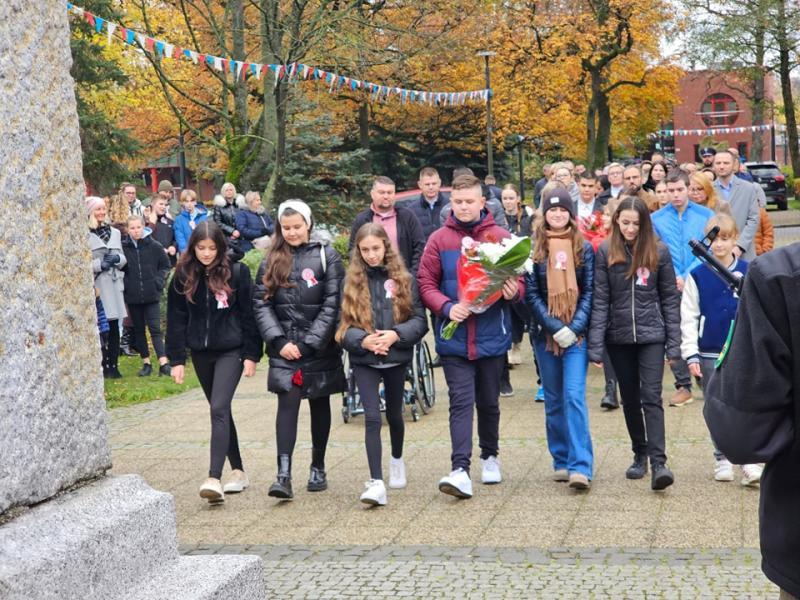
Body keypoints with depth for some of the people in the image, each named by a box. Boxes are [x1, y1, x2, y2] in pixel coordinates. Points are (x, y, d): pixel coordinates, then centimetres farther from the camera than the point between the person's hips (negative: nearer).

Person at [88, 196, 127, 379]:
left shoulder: (114, 232, 15)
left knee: (114, 326, 4)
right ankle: (103, 366, 3)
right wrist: (99, 264, -16)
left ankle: (113, 365, 11)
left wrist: (117, 259, -2)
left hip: (114, 283, 5)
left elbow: (123, 259, 19)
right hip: (95, 286, -5)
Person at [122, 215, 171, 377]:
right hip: (132, 295, 2)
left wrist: (159, 280, -5)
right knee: (139, 330, 10)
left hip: (152, 295, -2)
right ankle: (146, 363, 18)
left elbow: (165, 265, 7)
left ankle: (163, 363, -9)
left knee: (155, 329, -6)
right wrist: (124, 284, -2)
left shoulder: (154, 246, -3)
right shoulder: (123, 247, -3)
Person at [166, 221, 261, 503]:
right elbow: (176, 319, 5)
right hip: (201, 353, 4)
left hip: (230, 351, -4)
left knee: (219, 409, -17)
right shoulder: (183, 276, 2)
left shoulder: (237, 272, -6)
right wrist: (177, 359, 1)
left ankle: (214, 478, -23)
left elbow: (249, 315, -4)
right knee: (221, 412, 12)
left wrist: (251, 354, -7)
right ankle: (238, 471, 24)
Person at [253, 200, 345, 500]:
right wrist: (279, 341, -9)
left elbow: (333, 304, -8)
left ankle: (318, 467, 24)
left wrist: (308, 343, -12)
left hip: (320, 348, -1)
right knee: (287, 403, -10)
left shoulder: (326, 256, -3)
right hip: (284, 348, 1)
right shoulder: (272, 260, 7)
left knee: (320, 404, 10)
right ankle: (283, 474, -15)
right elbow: (261, 304, 3)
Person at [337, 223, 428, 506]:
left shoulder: (403, 279, -1)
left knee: (394, 414, 18)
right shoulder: (352, 282, 1)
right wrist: (363, 340, -20)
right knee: (372, 417, -11)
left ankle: (397, 459, 45)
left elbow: (419, 319, -5)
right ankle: (376, 483, -14)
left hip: (396, 358, 1)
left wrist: (396, 334, -21)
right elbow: (344, 324, -1)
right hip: (364, 360, -1)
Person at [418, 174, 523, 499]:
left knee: (489, 402, 15)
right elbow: (426, 284, -1)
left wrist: (513, 291, -17)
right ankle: (460, 470, -12)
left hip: (492, 336, 1)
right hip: (454, 337, -1)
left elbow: (519, 279, 6)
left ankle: (489, 456, 34)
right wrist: (447, 308, -17)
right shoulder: (439, 240, 0)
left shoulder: (500, 237, 1)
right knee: (461, 402, -7)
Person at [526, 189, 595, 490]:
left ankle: (580, 467, -14)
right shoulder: (534, 248, 3)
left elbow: (589, 292, 1)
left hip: (576, 333, -1)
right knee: (554, 400, 9)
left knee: (574, 396, -11)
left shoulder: (584, 248, 4)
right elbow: (531, 293, -1)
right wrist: (555, 328, -10)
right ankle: (561, 461, 18)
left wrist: (575, 327, -11)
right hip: (545, 333, 2)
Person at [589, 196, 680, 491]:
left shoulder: (658, 251, -2)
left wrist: (673, 342, -3)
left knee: (651, 397, -9)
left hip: (651, 335, -1)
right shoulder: (605, 252, -2)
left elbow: (670, 298, 1)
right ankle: (640, 455, 26)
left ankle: (658, 462, -13)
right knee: (630, 399, 12)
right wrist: (595, 345, -10)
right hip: (619, 337, 2)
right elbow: (600, 300, -5)